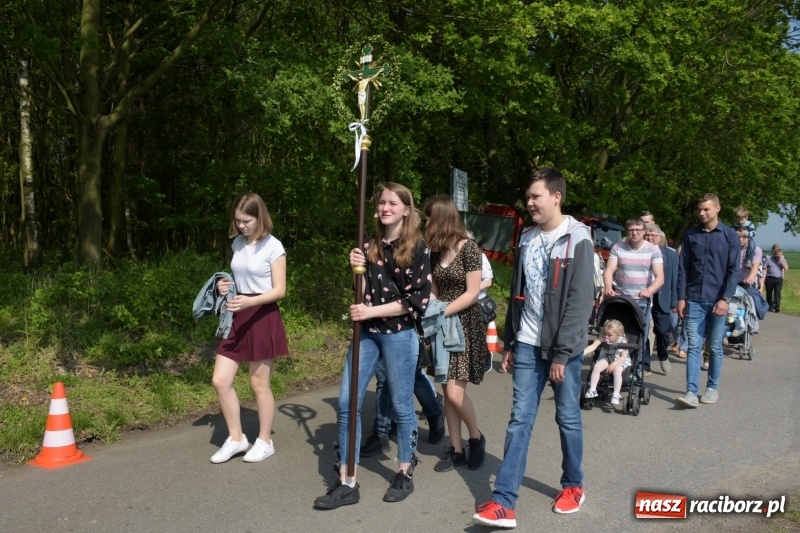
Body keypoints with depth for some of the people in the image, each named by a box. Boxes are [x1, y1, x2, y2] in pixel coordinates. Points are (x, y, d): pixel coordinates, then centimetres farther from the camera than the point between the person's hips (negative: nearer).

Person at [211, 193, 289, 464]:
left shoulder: (273, 246, -11)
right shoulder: (237, 244, 8)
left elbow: (279, 290, -12)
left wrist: (250, 301, -27)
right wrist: (225, 285, -2)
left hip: (263, 318, -6)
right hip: (238, 317, 6)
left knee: (259, 384, 4)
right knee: (220, 380, 2)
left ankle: (265, 441, 22)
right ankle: (236, 438, 19)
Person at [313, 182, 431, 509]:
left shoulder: (417, 248, -7)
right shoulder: (371, 245, 9)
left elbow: (418, 300, -13)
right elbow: (364, 292, 12)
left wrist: (373, 311, -16)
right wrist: (358, 270, -8)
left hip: (399, 335, -5)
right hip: (366, 333, 5)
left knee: (401, 405, 7)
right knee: (347, 402, 1)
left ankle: (404, 474, 27)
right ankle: (347, 483, 10)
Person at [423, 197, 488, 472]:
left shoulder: (468, 248, -13)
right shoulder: (436, 251, 7)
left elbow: (472, 293, -16)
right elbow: (434, 291, 10)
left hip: (465, 325, -6)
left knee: (455, 392, -8)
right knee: (447, 392, 7)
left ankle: (476, 438, 16)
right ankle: (456, 450, 17)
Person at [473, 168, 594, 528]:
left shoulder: (577, 240, -9)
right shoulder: (527, 239, 10)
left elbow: (580, 301, -14)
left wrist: (562, 353, -17)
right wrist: (509, 343, 12)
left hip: (563, 348, -5)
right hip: (527, 345, 5)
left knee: (568, 418, 10)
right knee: (520, 420, 2)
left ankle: (573, 486, 30)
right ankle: (504, 502, 1)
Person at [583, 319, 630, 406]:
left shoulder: (622, 342, -15)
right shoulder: (602, 339, -12)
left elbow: (623, 357, -15)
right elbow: (592, 346, -22)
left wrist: (613, 364, -28)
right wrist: (582, 353, -38)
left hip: (619, 361, -2)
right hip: (605, 359, 3)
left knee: (617, 370, -34)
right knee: (597, 366, -26)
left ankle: (616, 395, -30)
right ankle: (592, 390, -19)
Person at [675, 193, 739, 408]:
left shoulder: (730, 236, 1)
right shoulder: (690, 235, 6)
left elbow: (734, 270, -2)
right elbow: (683, 268, 6)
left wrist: (725, 299, -11)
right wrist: (681, 297, 1)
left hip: (717, 301, -1)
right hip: (694, 300, 1)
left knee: (715, 347, 9)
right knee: (694, 346, -4)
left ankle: (712, 387, 23)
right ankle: (691, 392, -7)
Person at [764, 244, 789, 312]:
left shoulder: (782, 259, 8)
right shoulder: (768, 258, 2)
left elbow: (786, 268, -6)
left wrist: (781, 260, -10)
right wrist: (763, 278, -5)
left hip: (779, 279, 0)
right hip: (770, 278, 0)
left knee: (777, 293, -12)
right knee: (769, 293, 9)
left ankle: (777, 307, -18)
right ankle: (770, 306, 22)